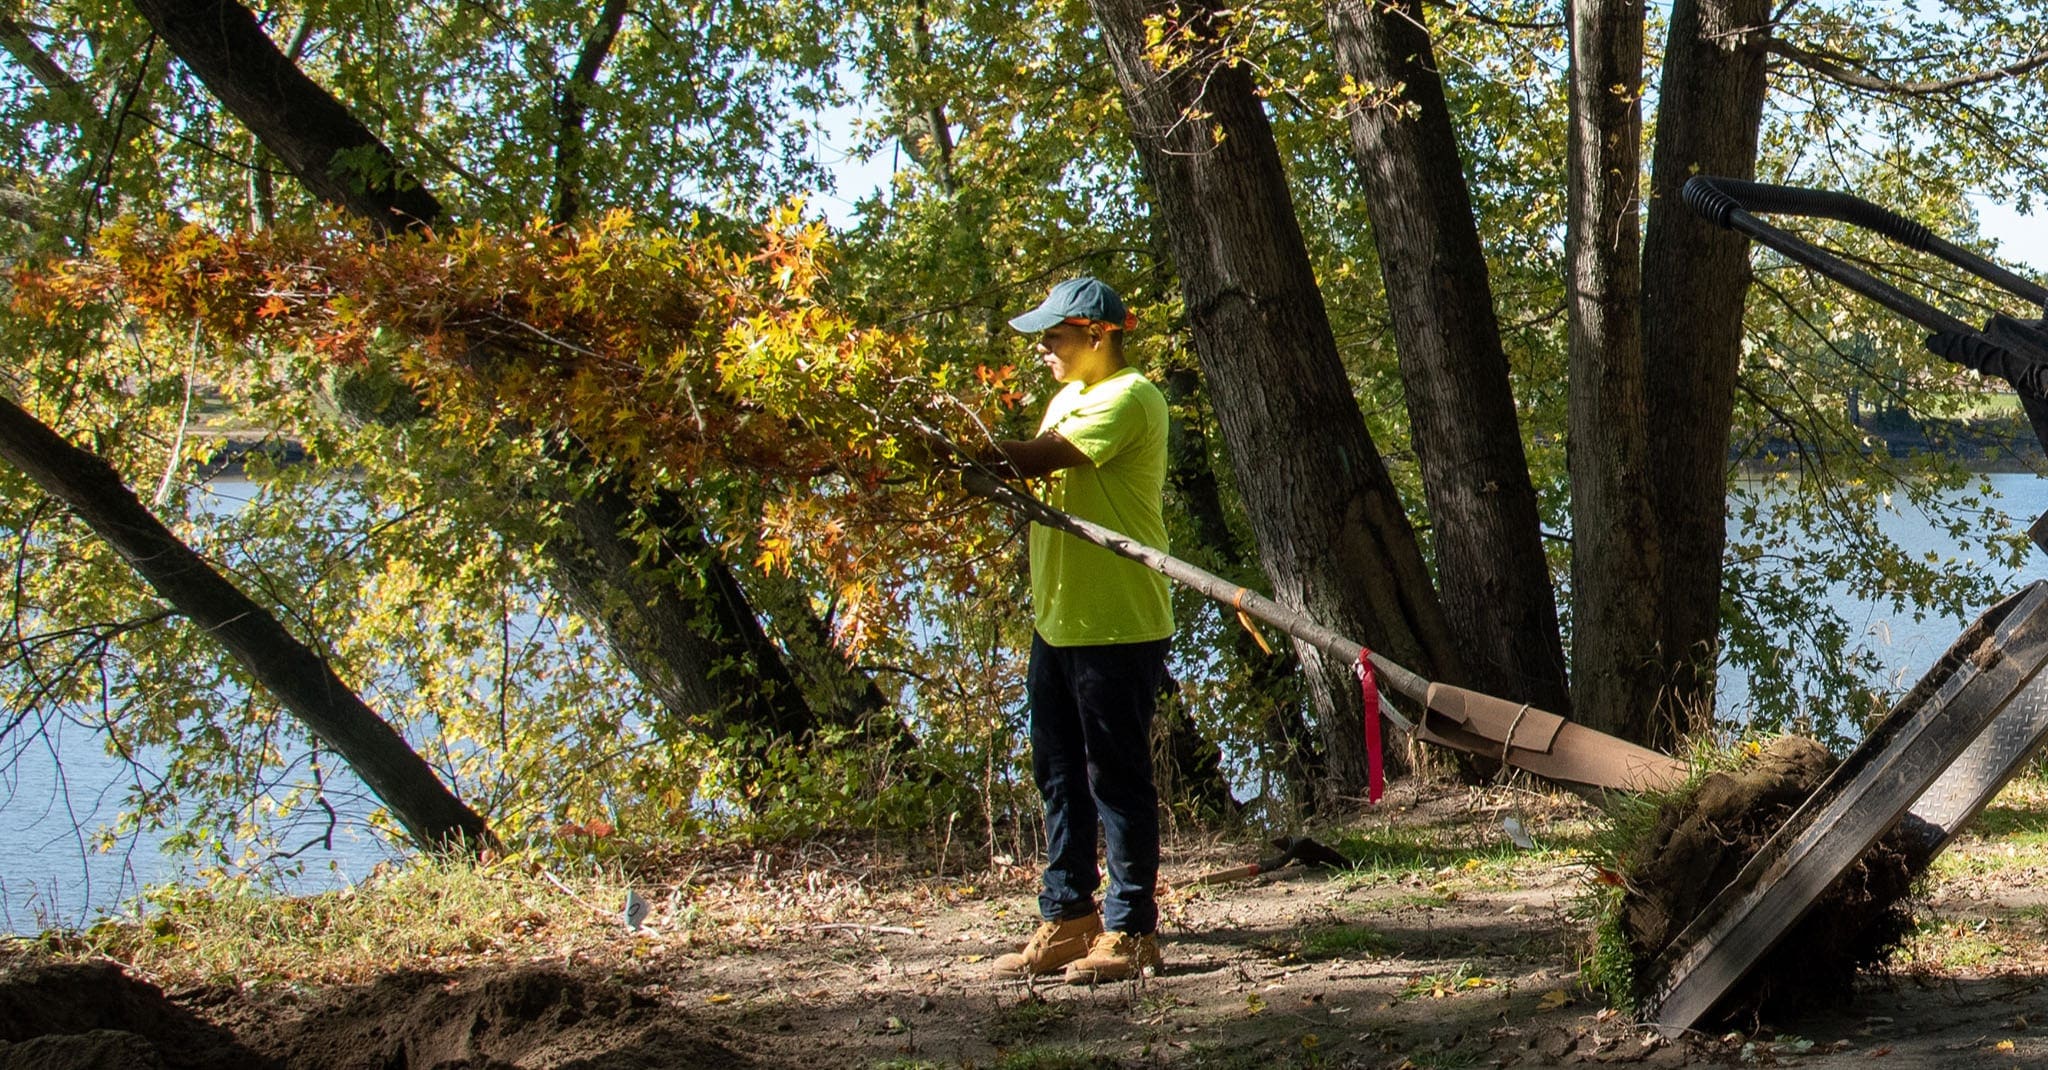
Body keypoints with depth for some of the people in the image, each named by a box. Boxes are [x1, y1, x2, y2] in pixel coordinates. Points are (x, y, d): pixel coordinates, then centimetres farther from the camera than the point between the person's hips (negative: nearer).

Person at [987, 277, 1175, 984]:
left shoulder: (1129, 397, -13)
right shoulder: (1070, 396, 19)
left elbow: (1041, 460, -24)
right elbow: (1029, 474, 10)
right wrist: (993, 463, -10)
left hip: (1118, 626, -9)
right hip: (1057, 620, 10)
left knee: (1117, 778, -3)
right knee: (1059, 775, 12)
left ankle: (1131, 932, 5)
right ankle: (1067, 923, 21)